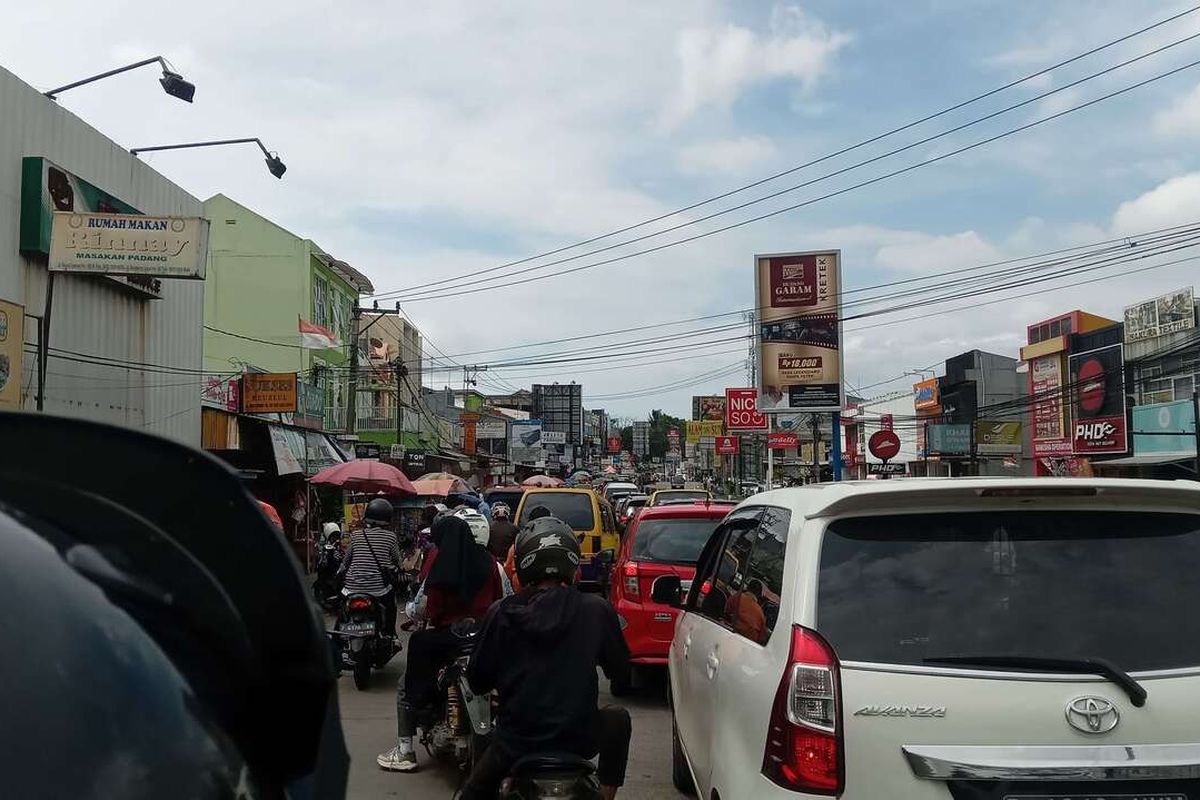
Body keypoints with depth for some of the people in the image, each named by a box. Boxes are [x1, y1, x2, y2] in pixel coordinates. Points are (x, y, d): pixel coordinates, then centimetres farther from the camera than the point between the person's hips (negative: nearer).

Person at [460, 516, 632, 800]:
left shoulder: (502, 613, -6)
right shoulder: (596, 610, -7)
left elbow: (478, 681, 1)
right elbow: (620, 672, 5)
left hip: (516, 743, 0)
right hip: (578, 740, 0)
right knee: (618, 719, 30)